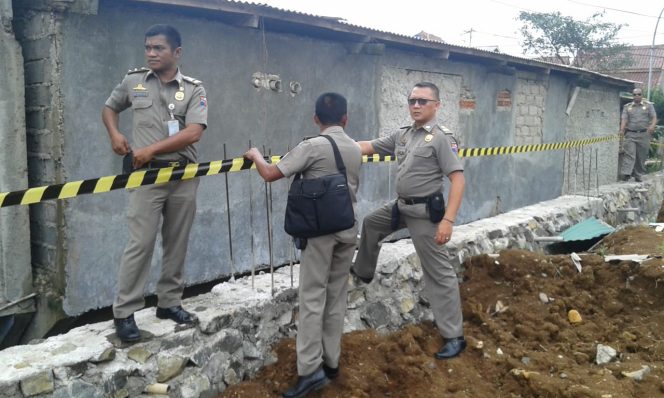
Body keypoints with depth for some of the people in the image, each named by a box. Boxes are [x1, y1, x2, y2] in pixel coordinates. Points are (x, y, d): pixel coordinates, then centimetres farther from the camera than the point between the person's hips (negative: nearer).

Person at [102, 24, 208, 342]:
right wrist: (114, 134, 2)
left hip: (184, 176, 1)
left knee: (177, 244, 9)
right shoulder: (133, 81, 6)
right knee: (140, 244, -5)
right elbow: (109, 107, 23)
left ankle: (169, 303, 23)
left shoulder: (194, 89, 1)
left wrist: (152, 149, -16)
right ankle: (124, 313, 4)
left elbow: (193, 133, -12)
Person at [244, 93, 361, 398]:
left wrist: (255, 155, 7)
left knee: (313, 298, -3)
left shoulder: (312, 147, -10)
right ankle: (331, 362, 19)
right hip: (348, 229, 6)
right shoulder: (356, 150, 10)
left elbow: (270, 175, -12)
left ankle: (310, 370, -4)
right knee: (337, 296, 12)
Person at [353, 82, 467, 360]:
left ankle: (454, 336, 5)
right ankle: (363, 272, 50)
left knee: (438, 273, -3)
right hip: (401, 206, 8)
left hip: (425, 211, -8)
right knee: (370, 224, 27)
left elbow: (458, 180, -20)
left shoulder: (441, 137, -15)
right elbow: (369, 147, 16)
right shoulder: (402, 135, 9)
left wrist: (447, 220, -27)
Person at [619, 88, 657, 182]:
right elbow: (624, 119, 1)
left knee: (641, 156, 3)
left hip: (644, 134, 0)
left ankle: (639, 175, 12)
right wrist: (622, 130, -17)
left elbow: (654, 117, 0)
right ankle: (625, 174, -22)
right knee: (629, 154, -12)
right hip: (630, 134, 0)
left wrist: (652, 125, -21)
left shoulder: (648, 105, 10)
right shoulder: (627, 106, 12)